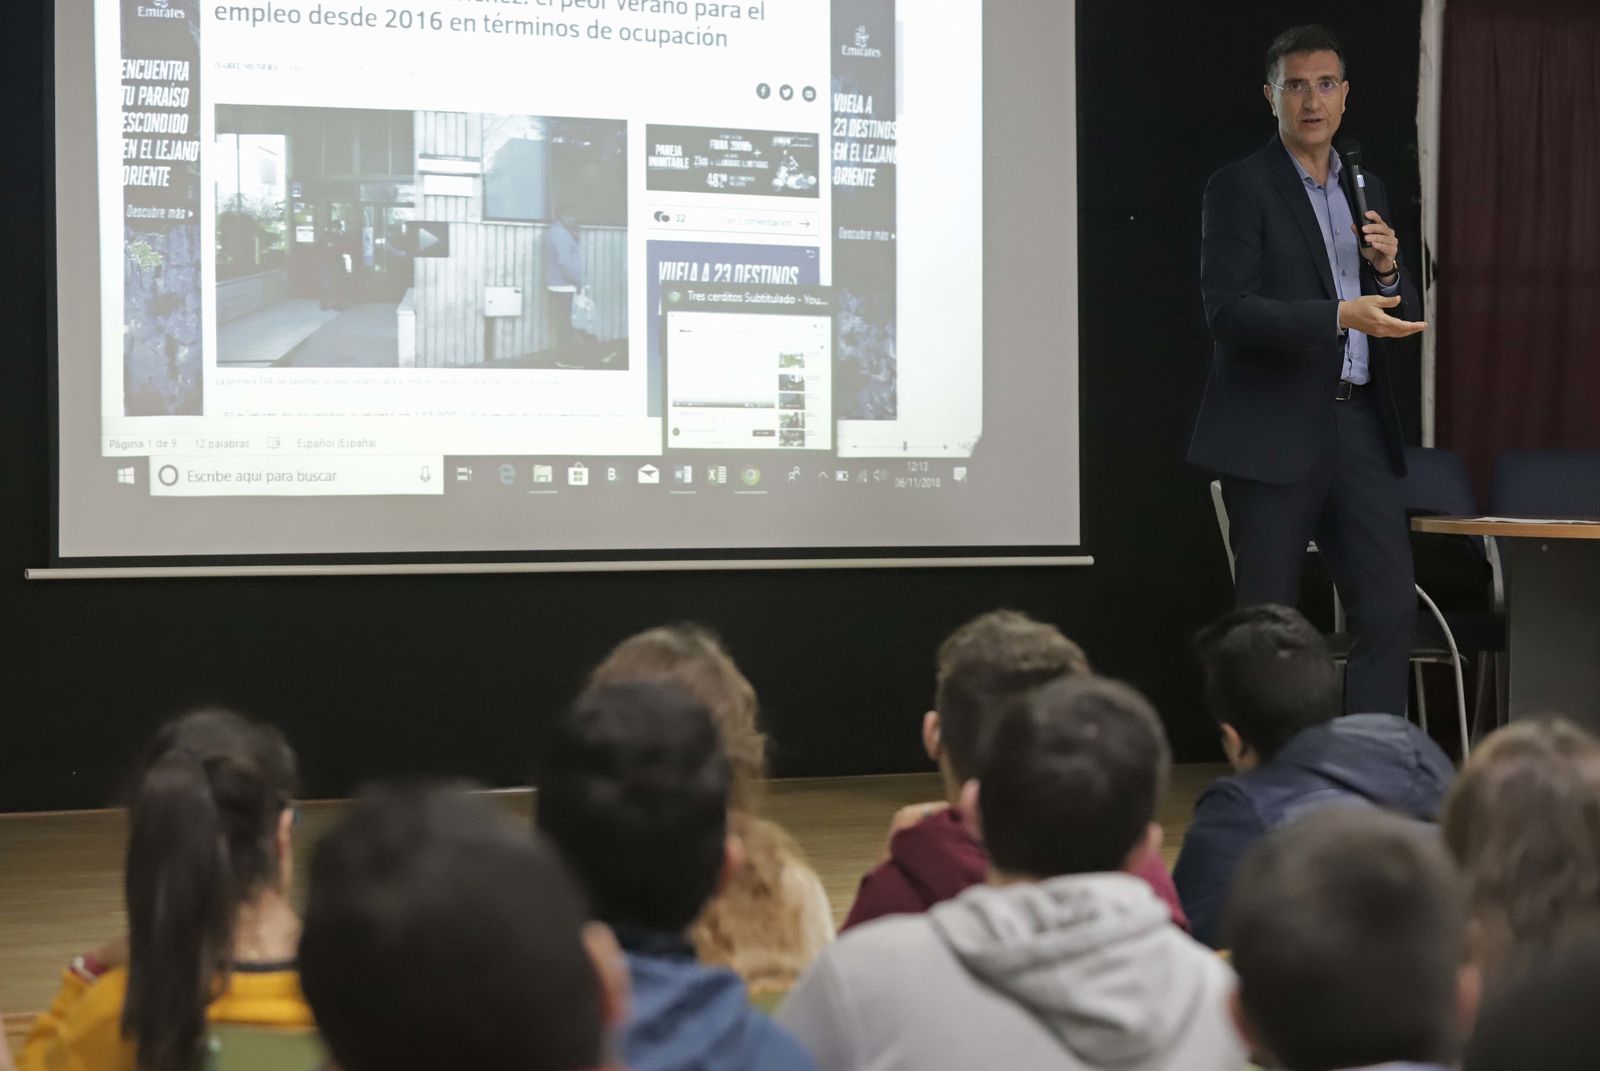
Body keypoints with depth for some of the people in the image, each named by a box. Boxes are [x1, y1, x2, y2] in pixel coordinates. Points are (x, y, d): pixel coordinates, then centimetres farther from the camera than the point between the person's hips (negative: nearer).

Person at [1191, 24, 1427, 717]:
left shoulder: (1366, 192, 16)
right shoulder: (1239, 189, -3)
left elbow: (1399, 318, 20)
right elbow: (1228, 311, -14)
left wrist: (1388, 270, -2)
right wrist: (1340, 316, -23)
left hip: (1358, 425, 6)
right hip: (1276, 432, -6)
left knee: (1390, 608, 0)